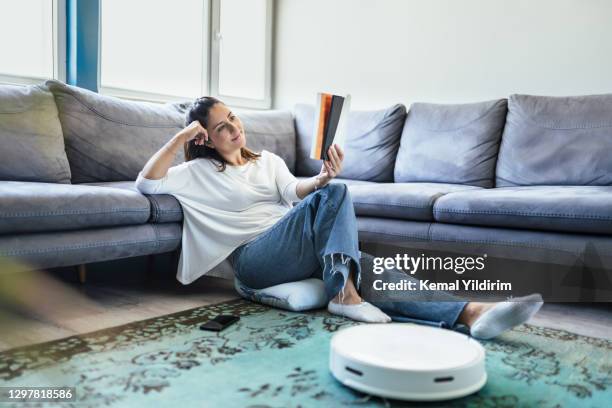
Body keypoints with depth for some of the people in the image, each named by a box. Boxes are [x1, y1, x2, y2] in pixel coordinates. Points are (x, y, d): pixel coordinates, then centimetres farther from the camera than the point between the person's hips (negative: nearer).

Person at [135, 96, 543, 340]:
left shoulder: (267, 159, 22)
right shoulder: (199, 172, 9)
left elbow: (295, 191, 6)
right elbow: (146, 183, -2)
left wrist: (321, 177, -17)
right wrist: (181, 137, -9)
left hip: (300, 248, 5)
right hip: (255, 257, -5)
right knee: (335, 195, -25)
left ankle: (471, 313, -35)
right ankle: (343, 292, -25)